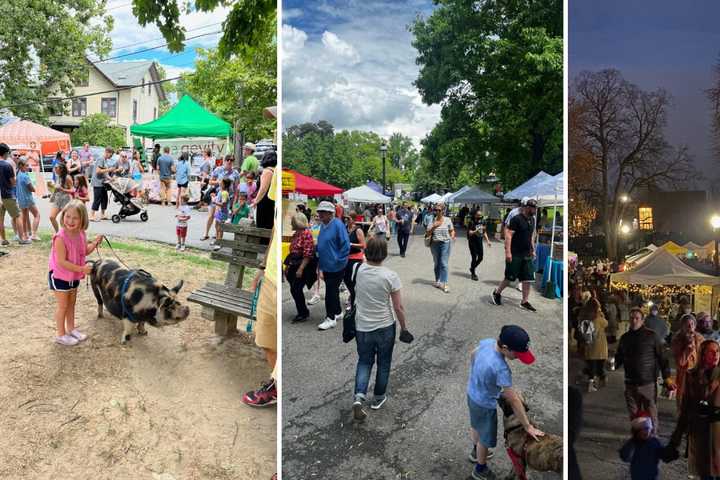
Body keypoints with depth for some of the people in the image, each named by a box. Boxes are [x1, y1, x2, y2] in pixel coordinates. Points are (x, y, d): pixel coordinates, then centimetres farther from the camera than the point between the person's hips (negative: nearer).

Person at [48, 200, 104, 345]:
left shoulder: (81, 234, -6)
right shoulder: (60, 238, -29)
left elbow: (85, 251, 9)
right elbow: (62, 262, -29)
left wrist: (95, 243, -8)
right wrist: (82, 269, -30)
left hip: (74, 276, 7)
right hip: (59, 276, -7)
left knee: (71, 303, 20)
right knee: (63, 305, 4)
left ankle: (71, 328, 35)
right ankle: (60, 334, 18)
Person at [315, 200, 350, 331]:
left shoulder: (337, 225, -17)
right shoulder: (323, 225, 7)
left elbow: (345, 244, -18)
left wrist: (339, 260, -15)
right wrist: (320, 258, 14)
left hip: (336, 266, -8)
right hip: (326, 265, 8)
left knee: (331, 292, -3)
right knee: (333, 290, 18)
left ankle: (331, 318, 7)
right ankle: (338, 312, 33)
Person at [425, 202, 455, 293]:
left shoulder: (447, 220, -1)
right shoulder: (433, 221, 2)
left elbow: (452, 230, 8)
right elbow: (427, 234, 0)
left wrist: (452, 236, -14)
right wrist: (433, 227, -16)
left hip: (445, 243, -3)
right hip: (434, 244, 3)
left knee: (444, 264, -8)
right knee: (437, 264, 12)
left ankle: (444, 284, -9)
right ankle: (438, 281, 25)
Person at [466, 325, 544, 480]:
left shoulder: (487, 342, -19)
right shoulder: (500, 369, -41)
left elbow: (473, 355, 4)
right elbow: (514, 401, -31)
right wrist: (528, 427, -19)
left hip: (472, 394, 8)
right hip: (484, 405, -7)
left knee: (476, 426, 33)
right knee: (486, 439, 19)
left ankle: (475, 452, 60)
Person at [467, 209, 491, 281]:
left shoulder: (482, 221, 5)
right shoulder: (471, 222, -11)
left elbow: (484, 232, 14)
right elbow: (470, 233, -17)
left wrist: (487, 241, 11)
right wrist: (476, 231, -34)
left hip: (479, 241, 6)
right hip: (472, 241, -6)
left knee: (480, 258, 8)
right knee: (474, 257, -4)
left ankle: (472, 268, 33)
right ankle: (473, 273, 11)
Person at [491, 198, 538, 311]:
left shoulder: (532, 220, 11)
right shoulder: (516, 219, -14)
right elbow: (508, 235, -17)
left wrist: (533, 250, 19)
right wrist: (508, 252, -23)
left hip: (527, 255, 7)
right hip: (515, 255, -7)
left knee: (528, 278, 4)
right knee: (510, 277, 2)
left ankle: (525, 302, 12)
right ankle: (497, 292, 23)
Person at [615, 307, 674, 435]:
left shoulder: (651, 336, -5)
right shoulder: (625, 337, 7)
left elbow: (661, 357, -3)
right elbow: (619, 357, 16)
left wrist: (667, 377, -6)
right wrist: (613, 365, -2)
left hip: (648, 382, -4)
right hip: (630, 383, 4)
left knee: (651, 414, 2)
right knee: (633, 415, 10)